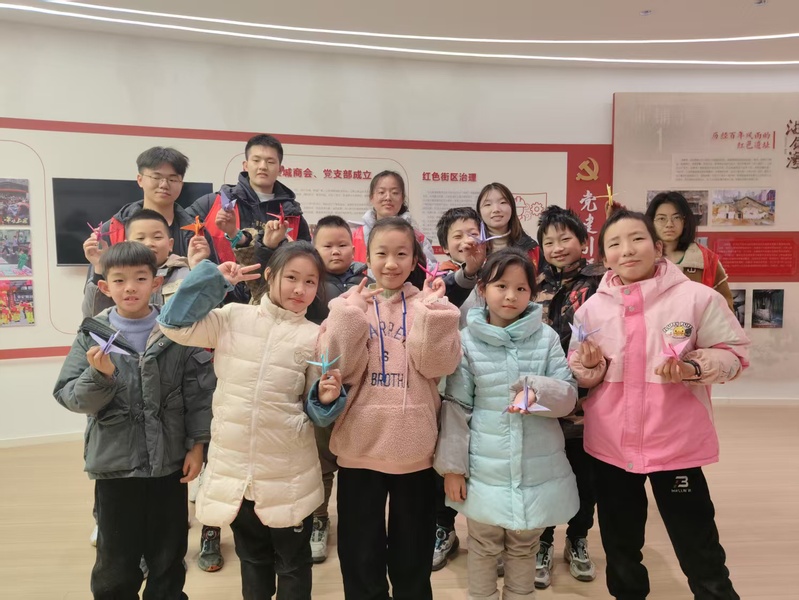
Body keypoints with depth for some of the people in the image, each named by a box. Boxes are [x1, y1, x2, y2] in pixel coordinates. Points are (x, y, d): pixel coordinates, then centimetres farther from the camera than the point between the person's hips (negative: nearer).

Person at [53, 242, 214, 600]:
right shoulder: (93, 335, -5)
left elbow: (201, 391, -3)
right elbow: (70, 398, -7)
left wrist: (197, 445, -5)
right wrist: (99, 375, -26)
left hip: (170, 463, 1)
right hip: (115, 465, 0)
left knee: (169, 559, 17)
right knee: (116, 564, 15)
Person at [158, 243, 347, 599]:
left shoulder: (314, 336, -4)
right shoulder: (234, 318, 0)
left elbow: (315, 411, 2)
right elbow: (175, 325, -6)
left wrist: (327, 397, -21)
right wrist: (214, 279, -7)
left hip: (288, 475, -1)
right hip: (234, 467, 2)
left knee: (292, 564, 16)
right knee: (252, 559, 23)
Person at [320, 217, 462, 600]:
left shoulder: (428, 303, 0)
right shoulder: (349, 304, 0)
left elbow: (438, 366, -12)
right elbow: (339, 368, -11)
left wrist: (432, 311, -21)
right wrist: (351, 313, -19)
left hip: (414, 448, 0)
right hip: (360, 446, 0)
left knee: (412, 555, 17)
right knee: (360, 556, 15)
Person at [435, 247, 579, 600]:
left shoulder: (547, 338, -4)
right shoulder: (467, 341, -7)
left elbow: (569, 397, -3)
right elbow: (456, 407, -4)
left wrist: (537, 388, -24)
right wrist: (452, 466, -4)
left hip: (537, 469, 1)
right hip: (485, 468, -1)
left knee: (525, 547, 21)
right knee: (483, 546, 17)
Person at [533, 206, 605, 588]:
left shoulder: (602, 282, -4)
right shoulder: (535, 284, 6)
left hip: (586, 399, -1)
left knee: (584, 474, 15)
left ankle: (578, 542, 37)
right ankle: (542, 544, 31)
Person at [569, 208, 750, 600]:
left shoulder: (696, 297, -9)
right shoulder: (592, 307, 0)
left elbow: (733, 354, -3)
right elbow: (579, 376, 8)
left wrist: (694, 368, -20)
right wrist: (590, 365, -14)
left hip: (677, 443, -3)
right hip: (611, 444, 3)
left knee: (699, 550, 9)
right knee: (620, 547, 21)